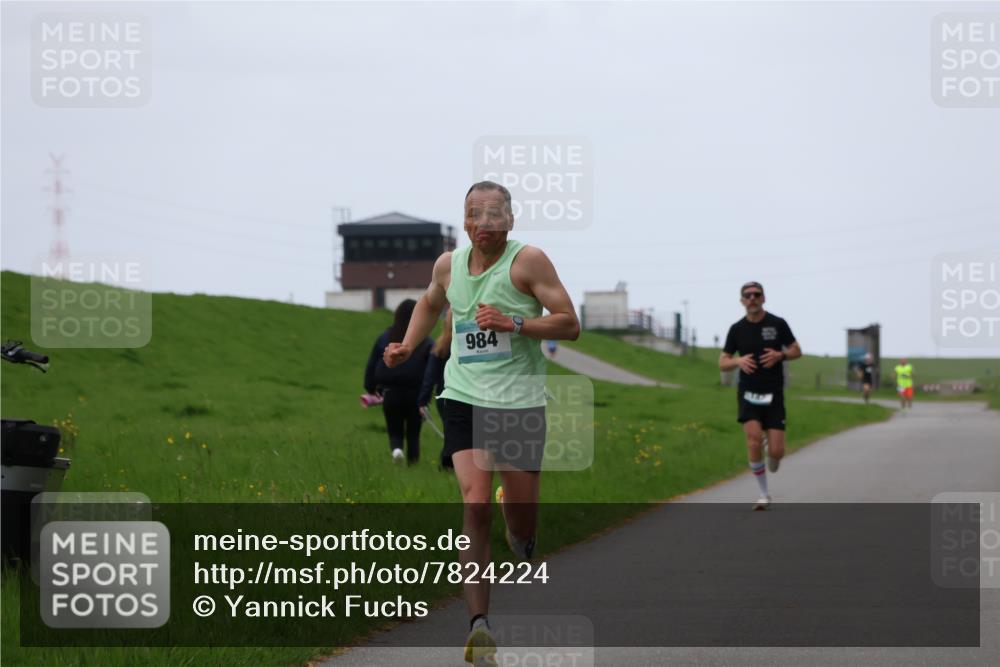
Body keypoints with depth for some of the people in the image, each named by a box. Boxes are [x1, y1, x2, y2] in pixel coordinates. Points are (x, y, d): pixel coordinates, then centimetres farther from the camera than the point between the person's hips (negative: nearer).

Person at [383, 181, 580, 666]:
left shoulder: (528, 260, -7)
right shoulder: (448, 265, 6)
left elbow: (570, 324, -9)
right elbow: (430, 302, 29)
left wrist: (514, 323, -21)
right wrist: (407, 346, 16)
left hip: (521, 402, -2)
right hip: (465, 400, 2)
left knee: (521, 515, 4)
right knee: (475, 504, -14)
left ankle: (522, 543, 45)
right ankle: (479, 626, -14)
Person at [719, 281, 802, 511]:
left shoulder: (777, 324, 0)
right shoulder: (737, 329, 3)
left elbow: (796, 351, 8)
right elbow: (722, 363, 6)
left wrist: (780, 355, -13)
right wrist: (739, 361, -16)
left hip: (773, 394, 0)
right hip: (748, 394, 0)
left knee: (776, 451, -7)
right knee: (754, 439, -21)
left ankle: (771, 464, 34)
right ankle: (764, 495, -6)